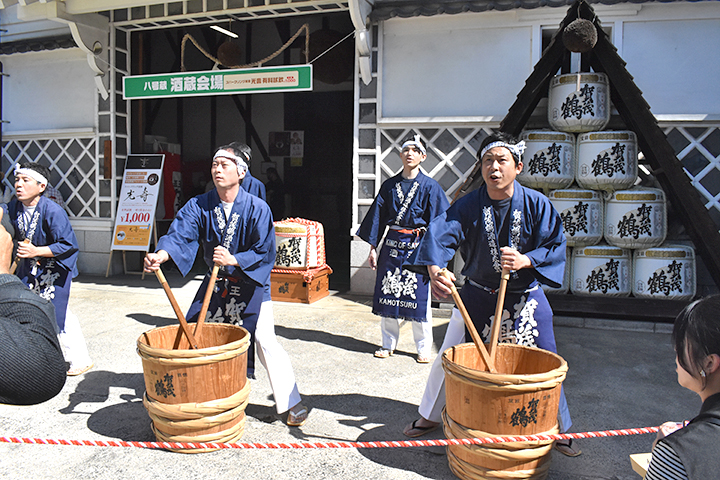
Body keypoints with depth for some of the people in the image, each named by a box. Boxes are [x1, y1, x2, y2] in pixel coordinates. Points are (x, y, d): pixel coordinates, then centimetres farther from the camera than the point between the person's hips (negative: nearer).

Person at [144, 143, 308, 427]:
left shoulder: (258, 208, -16)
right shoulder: (198, 206, -6)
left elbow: (265, 253, -17)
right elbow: (180, 235, -20)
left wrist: (233, 260, -31)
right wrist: (160, 255, -40)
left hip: (252, 284, -4)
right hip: (215, 284, 4)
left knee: (265, 342, -8)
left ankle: (291, 403, 9)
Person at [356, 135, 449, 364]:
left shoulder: (430, 187, -1)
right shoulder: (389, 185, 8)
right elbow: (378, 216, 11)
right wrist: (373, 247, 7)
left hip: (418, 246, -3)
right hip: (392, 244, 3)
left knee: (419, 299, 1)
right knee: (388, 295, 7)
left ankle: (424, 348, 16)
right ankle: (388, 344, 23)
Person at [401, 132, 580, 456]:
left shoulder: (537, 204, -10)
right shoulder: (468, 205, -10)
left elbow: (556, 246, -9)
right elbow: (441, 233, -24)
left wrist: (526, 260, -28)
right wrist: (434, 268, -43)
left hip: (525, 299, 0)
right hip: (477, 296, 1)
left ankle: (559, 429, 33)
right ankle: (430, 416, 32)